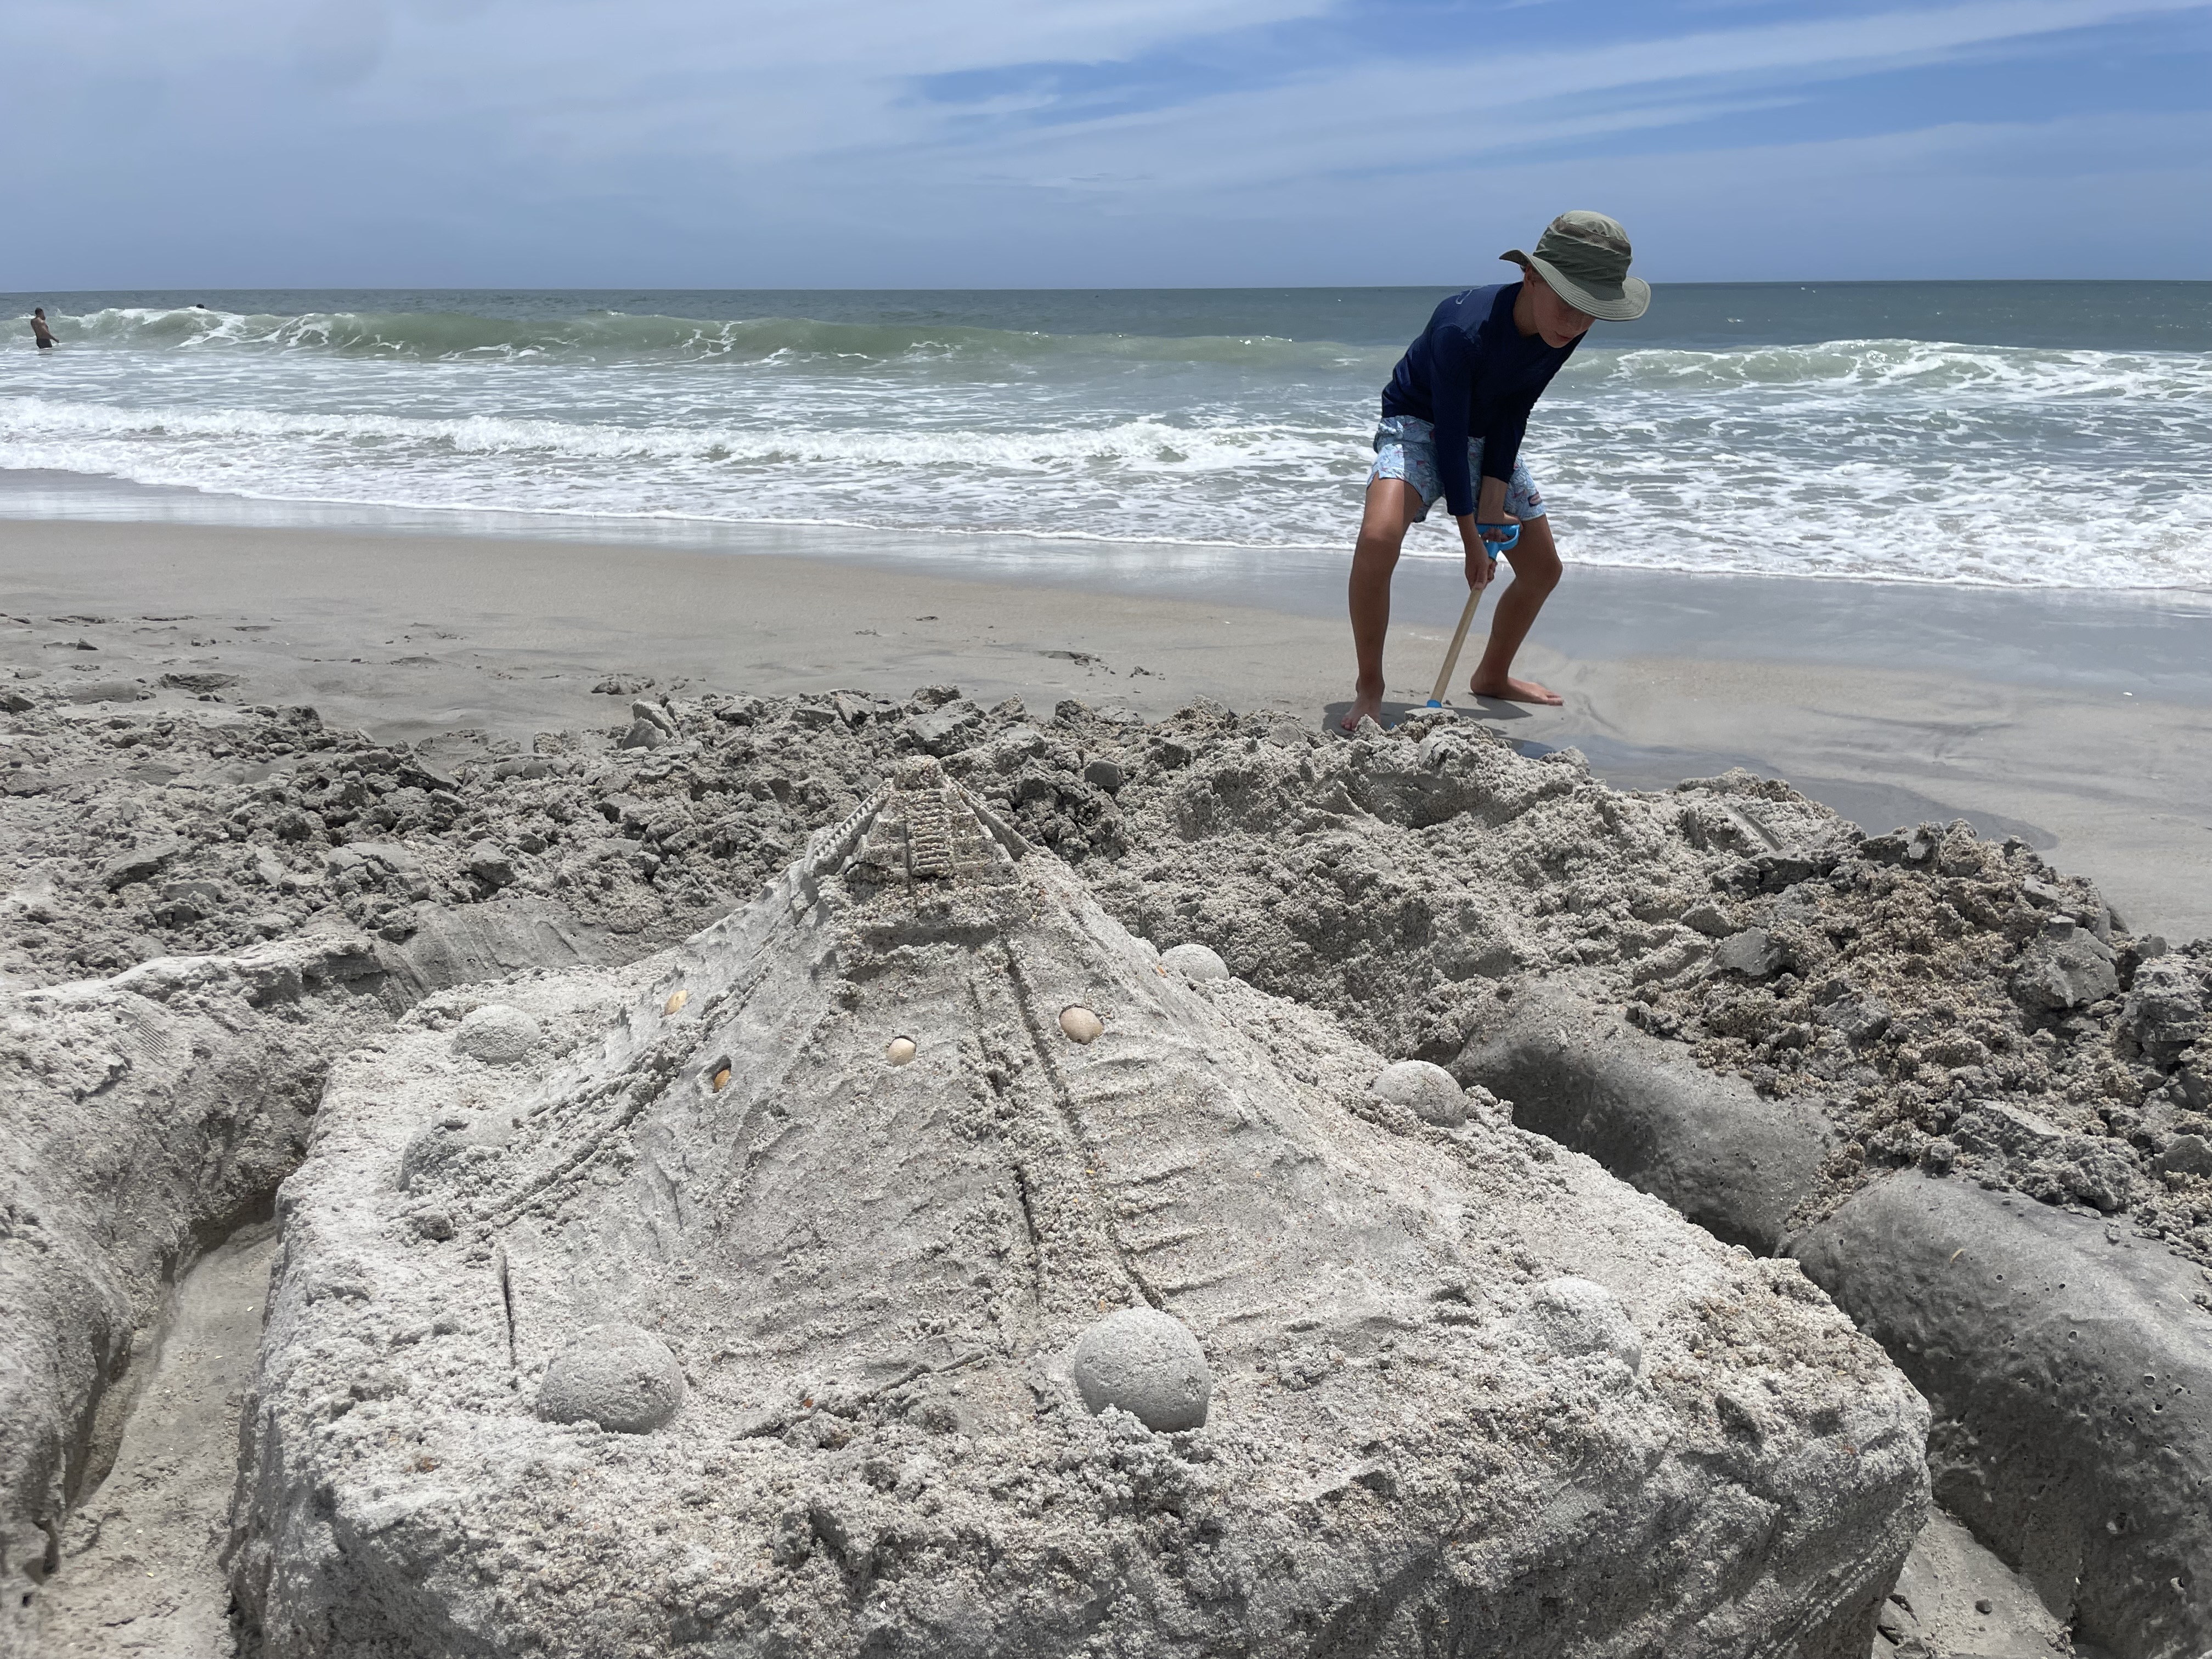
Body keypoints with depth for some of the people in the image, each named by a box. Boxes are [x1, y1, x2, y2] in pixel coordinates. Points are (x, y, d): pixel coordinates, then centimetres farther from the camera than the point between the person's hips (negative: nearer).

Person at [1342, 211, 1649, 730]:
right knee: (1378, 538, -33)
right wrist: (1472, 537, -23)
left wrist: (1493, 502, -17)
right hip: (1419, 424, -6)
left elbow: (1514, 414, -10)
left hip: (1490, 438, 7)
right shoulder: (1464, 329, -35)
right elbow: (1449, 434, -28)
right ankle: (1369, 687, -17)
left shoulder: (1565, 332, -16)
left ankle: (1492, 676, 30)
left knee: (1542, 569, 6)